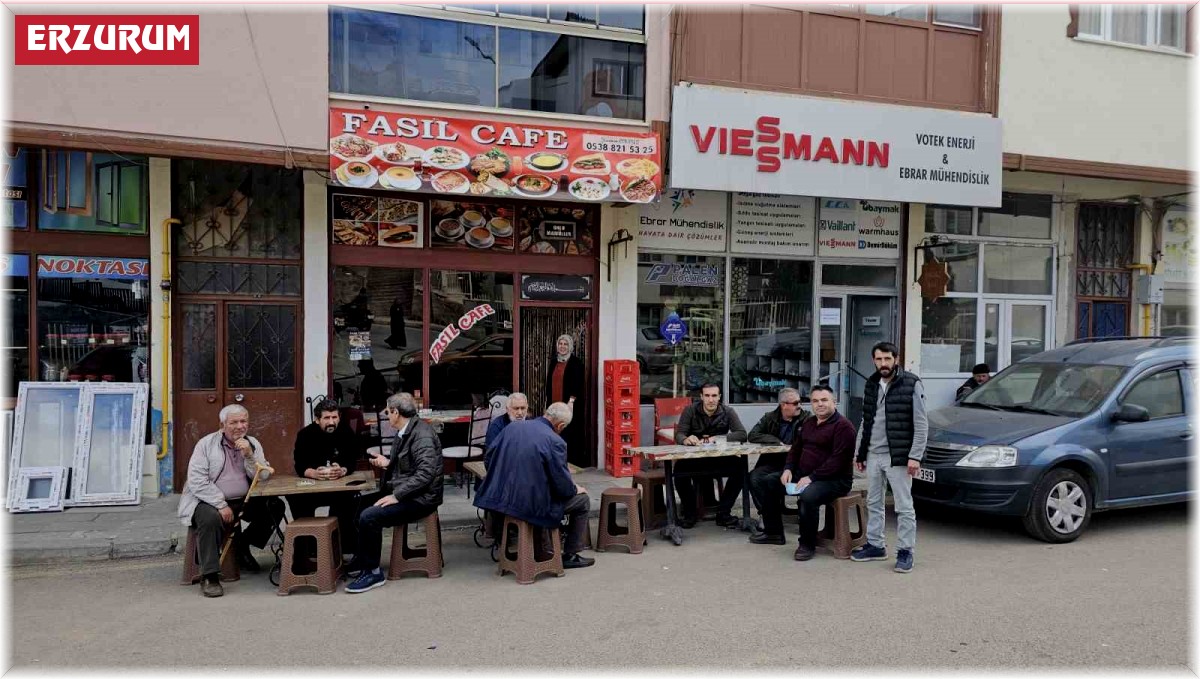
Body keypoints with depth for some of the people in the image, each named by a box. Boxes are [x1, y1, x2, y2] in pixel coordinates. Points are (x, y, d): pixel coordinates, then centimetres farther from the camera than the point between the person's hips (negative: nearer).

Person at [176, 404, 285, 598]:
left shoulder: (253, 444, 7)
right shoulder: (206, 444, -4)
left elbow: (262, 477, 0)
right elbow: (196, 481, -13)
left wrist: (249, 455, -17)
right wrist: (221, 505, -20)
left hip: (243, 501, 5)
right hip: (208, 501, -5)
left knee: (275, 507, -12)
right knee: (211, 517, -36)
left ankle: (243, 545, 10)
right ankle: (209, 576, -25)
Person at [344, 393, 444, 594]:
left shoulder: (422, 434, -19)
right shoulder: (404, 432, 11)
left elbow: (425, 473, -26)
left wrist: (396, 496, -25)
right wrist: (388, 463, 5)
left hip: (420, 498, -10)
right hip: (403, 493, 10)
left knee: (369, 516, -21)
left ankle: (372, 572, -6)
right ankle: (361, 560, 20)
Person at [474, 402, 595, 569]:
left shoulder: (511, 427, 1)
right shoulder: (555, 441, -16)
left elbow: (491, 457, 13)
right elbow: (563, 486, -13)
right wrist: (575, 488, 10)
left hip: (503, 497, 7)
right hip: (532, 504, -7)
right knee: (583, 501, 14)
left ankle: (543, 551, 41)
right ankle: (570, 556, 22)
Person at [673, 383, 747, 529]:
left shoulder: (727, 412, -1)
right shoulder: (690, 410, -3)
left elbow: (742, 434, -10)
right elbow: (679, 435, -10)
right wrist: (686, 439, -36)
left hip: (719, 459, 1)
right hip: (693, 459, -1)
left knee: (740, 468, -26)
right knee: (679, 468, -33)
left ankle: (723, 512, -8)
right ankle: (689, 511, -8)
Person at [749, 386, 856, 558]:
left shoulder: (843, 426, -13)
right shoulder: (808, 423, 14)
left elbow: (838, 460, -22)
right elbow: (796, 448, 21)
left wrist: (811, 478, -26)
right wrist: (788, 469, 2)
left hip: (835, 479, -9)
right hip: (803, 474, 9)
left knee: (808, 496, -38)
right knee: (766, 482, 6)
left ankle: (808, 544, -16)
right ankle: (773, 532, 16)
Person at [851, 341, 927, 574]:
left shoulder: (911, 384, -9)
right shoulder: (871, 385, 10)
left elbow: (921, 424, -10)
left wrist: (915, 456, -15)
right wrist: (859, 453, 14)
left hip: (898, 457, -6)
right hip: (873, 456, 6)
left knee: (904, 507, 2)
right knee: (873, 504, 14)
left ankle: (905, 551, 10)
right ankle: (875, 545, 26)